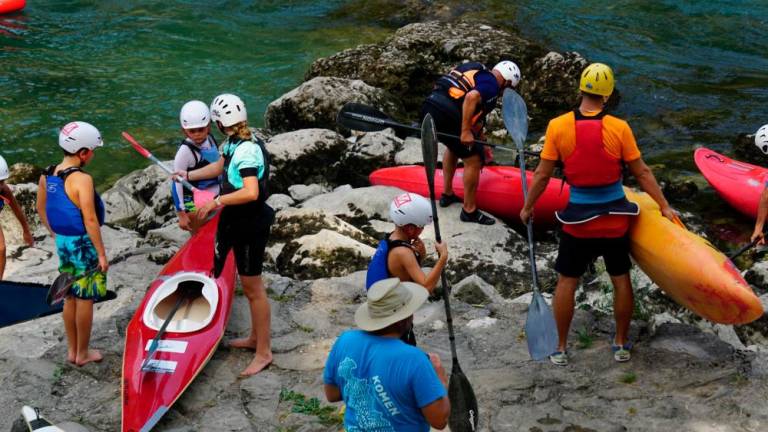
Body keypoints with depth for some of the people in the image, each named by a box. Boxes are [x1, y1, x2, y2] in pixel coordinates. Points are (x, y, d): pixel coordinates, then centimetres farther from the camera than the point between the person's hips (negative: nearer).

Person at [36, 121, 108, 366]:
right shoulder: (81, 180, -23)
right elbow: (90, 220, -23)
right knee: (85, 300, 6)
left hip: (62, 242, 7)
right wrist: (102, 254, -16)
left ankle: (72, 351, 29)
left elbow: (41, 209, 12)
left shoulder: (47, 175, 0)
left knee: (70, 298, 18)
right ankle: (83, 353, 17)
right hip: (84, 244, -7)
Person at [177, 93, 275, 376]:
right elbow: (220, 167, 24)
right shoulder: (233, 143, 4)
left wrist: (217, 202, -29)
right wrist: (189, 175, 32)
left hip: (251, 225, -10)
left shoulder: (246, 151, -26)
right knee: (249, 283, 20)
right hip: (238, 222, 10)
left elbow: (251, 192, -37)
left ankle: (264, 352, 7)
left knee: (252, 286, -2)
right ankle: (255, 337, 35)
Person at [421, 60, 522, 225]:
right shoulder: (491, 85, -2)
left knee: (453, 147, 33)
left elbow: (476, 117, 33)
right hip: (446, 117, -9)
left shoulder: (478, 72, 25)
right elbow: (471, 97, -24)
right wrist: (466, 132, -20)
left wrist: (481, 143, 40)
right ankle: (469, 211, 12)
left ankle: (447, 194, 41)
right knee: (473, 160, 3)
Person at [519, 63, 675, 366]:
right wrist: (664, 206, 6)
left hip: (578, 219, 0)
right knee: (621, 280, 16)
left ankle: (561, 349, 19)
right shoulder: (619, 128, -12)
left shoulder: (558, 126, -12)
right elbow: (642, 173, -5)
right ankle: (621, 345, 28)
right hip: (615, 218, 1)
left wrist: (528, 207, 8)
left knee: (566, 281, 13)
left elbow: (542, 174, -6)